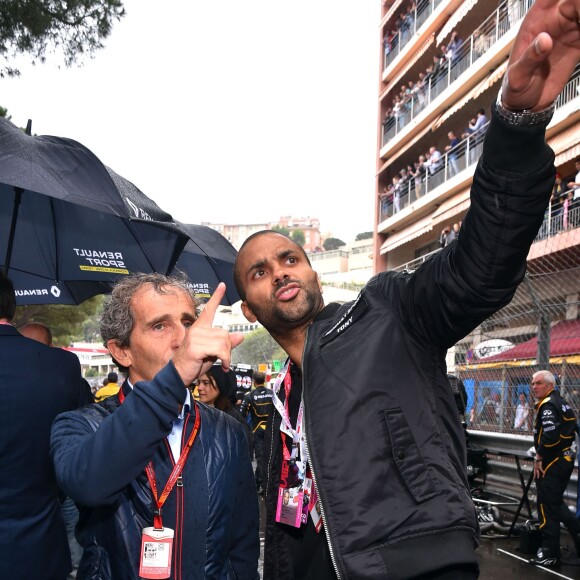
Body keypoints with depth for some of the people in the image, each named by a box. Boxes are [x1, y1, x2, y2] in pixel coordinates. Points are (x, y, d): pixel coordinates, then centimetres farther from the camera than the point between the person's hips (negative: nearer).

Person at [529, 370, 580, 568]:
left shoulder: (547, 405, -16)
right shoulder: (561, 402, 15)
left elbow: (550, 436, -27)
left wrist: (539, 458, -15)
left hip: (552, 463, -10)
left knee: (547, 507, -4)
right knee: (556, 503, 21)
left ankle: (550, 555, 1)